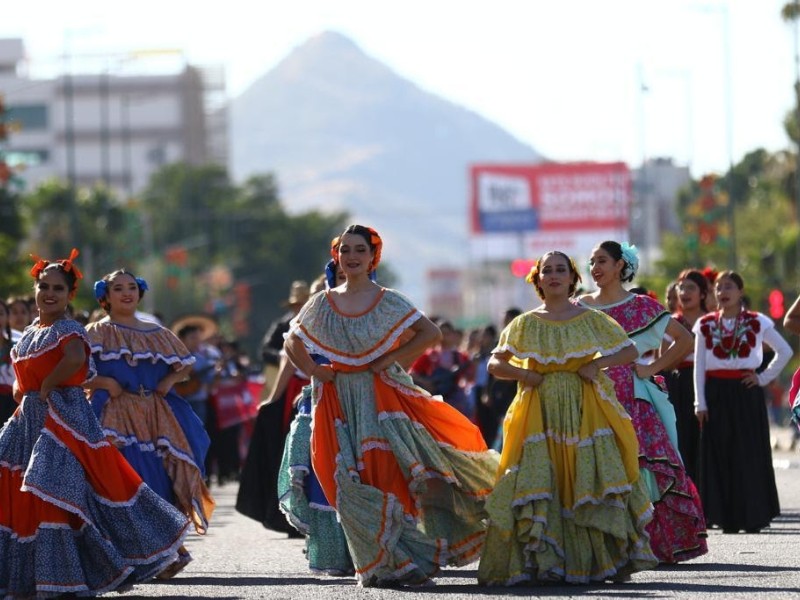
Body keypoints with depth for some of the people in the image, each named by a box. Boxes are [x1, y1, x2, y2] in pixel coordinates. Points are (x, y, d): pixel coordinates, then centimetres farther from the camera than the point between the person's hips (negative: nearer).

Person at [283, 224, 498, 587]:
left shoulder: (388, 302, 1)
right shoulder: (322, 304, 7)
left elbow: (430, 333, -2)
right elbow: (292, 343, 15)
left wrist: (391, 359, -9)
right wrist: (313, 371, -1)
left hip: (383, 399, -2)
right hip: (340, 403, 2)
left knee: (390, 474, -12)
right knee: (354, 482, -2)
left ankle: (401, 562, -3)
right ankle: (381, 566, 6)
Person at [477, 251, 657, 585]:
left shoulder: (591, 320, 9)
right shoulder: (525, 325, 11)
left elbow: (630, 351, 11)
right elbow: (495, 364, 10)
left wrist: (598, 364, -5)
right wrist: (524, 375, -9)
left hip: (587, 413, -1)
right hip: (540, 415, 1)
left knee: (592, 481, -11)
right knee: (538, 480, -10)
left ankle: (609, 557, -7)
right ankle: (543, 561, -9)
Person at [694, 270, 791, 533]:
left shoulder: (756, 322, 2)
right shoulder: (706, 325, 7)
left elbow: (785, 351, 5)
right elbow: (699, 366, 5)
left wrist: (764, 377, -2)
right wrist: (700, 403, -1)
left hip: (746, 393, -2)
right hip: (716, 393, 2)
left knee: (749, 454, -3)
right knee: (719, 455, -1)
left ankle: (752, 517, 3)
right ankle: (726, 518, 3)